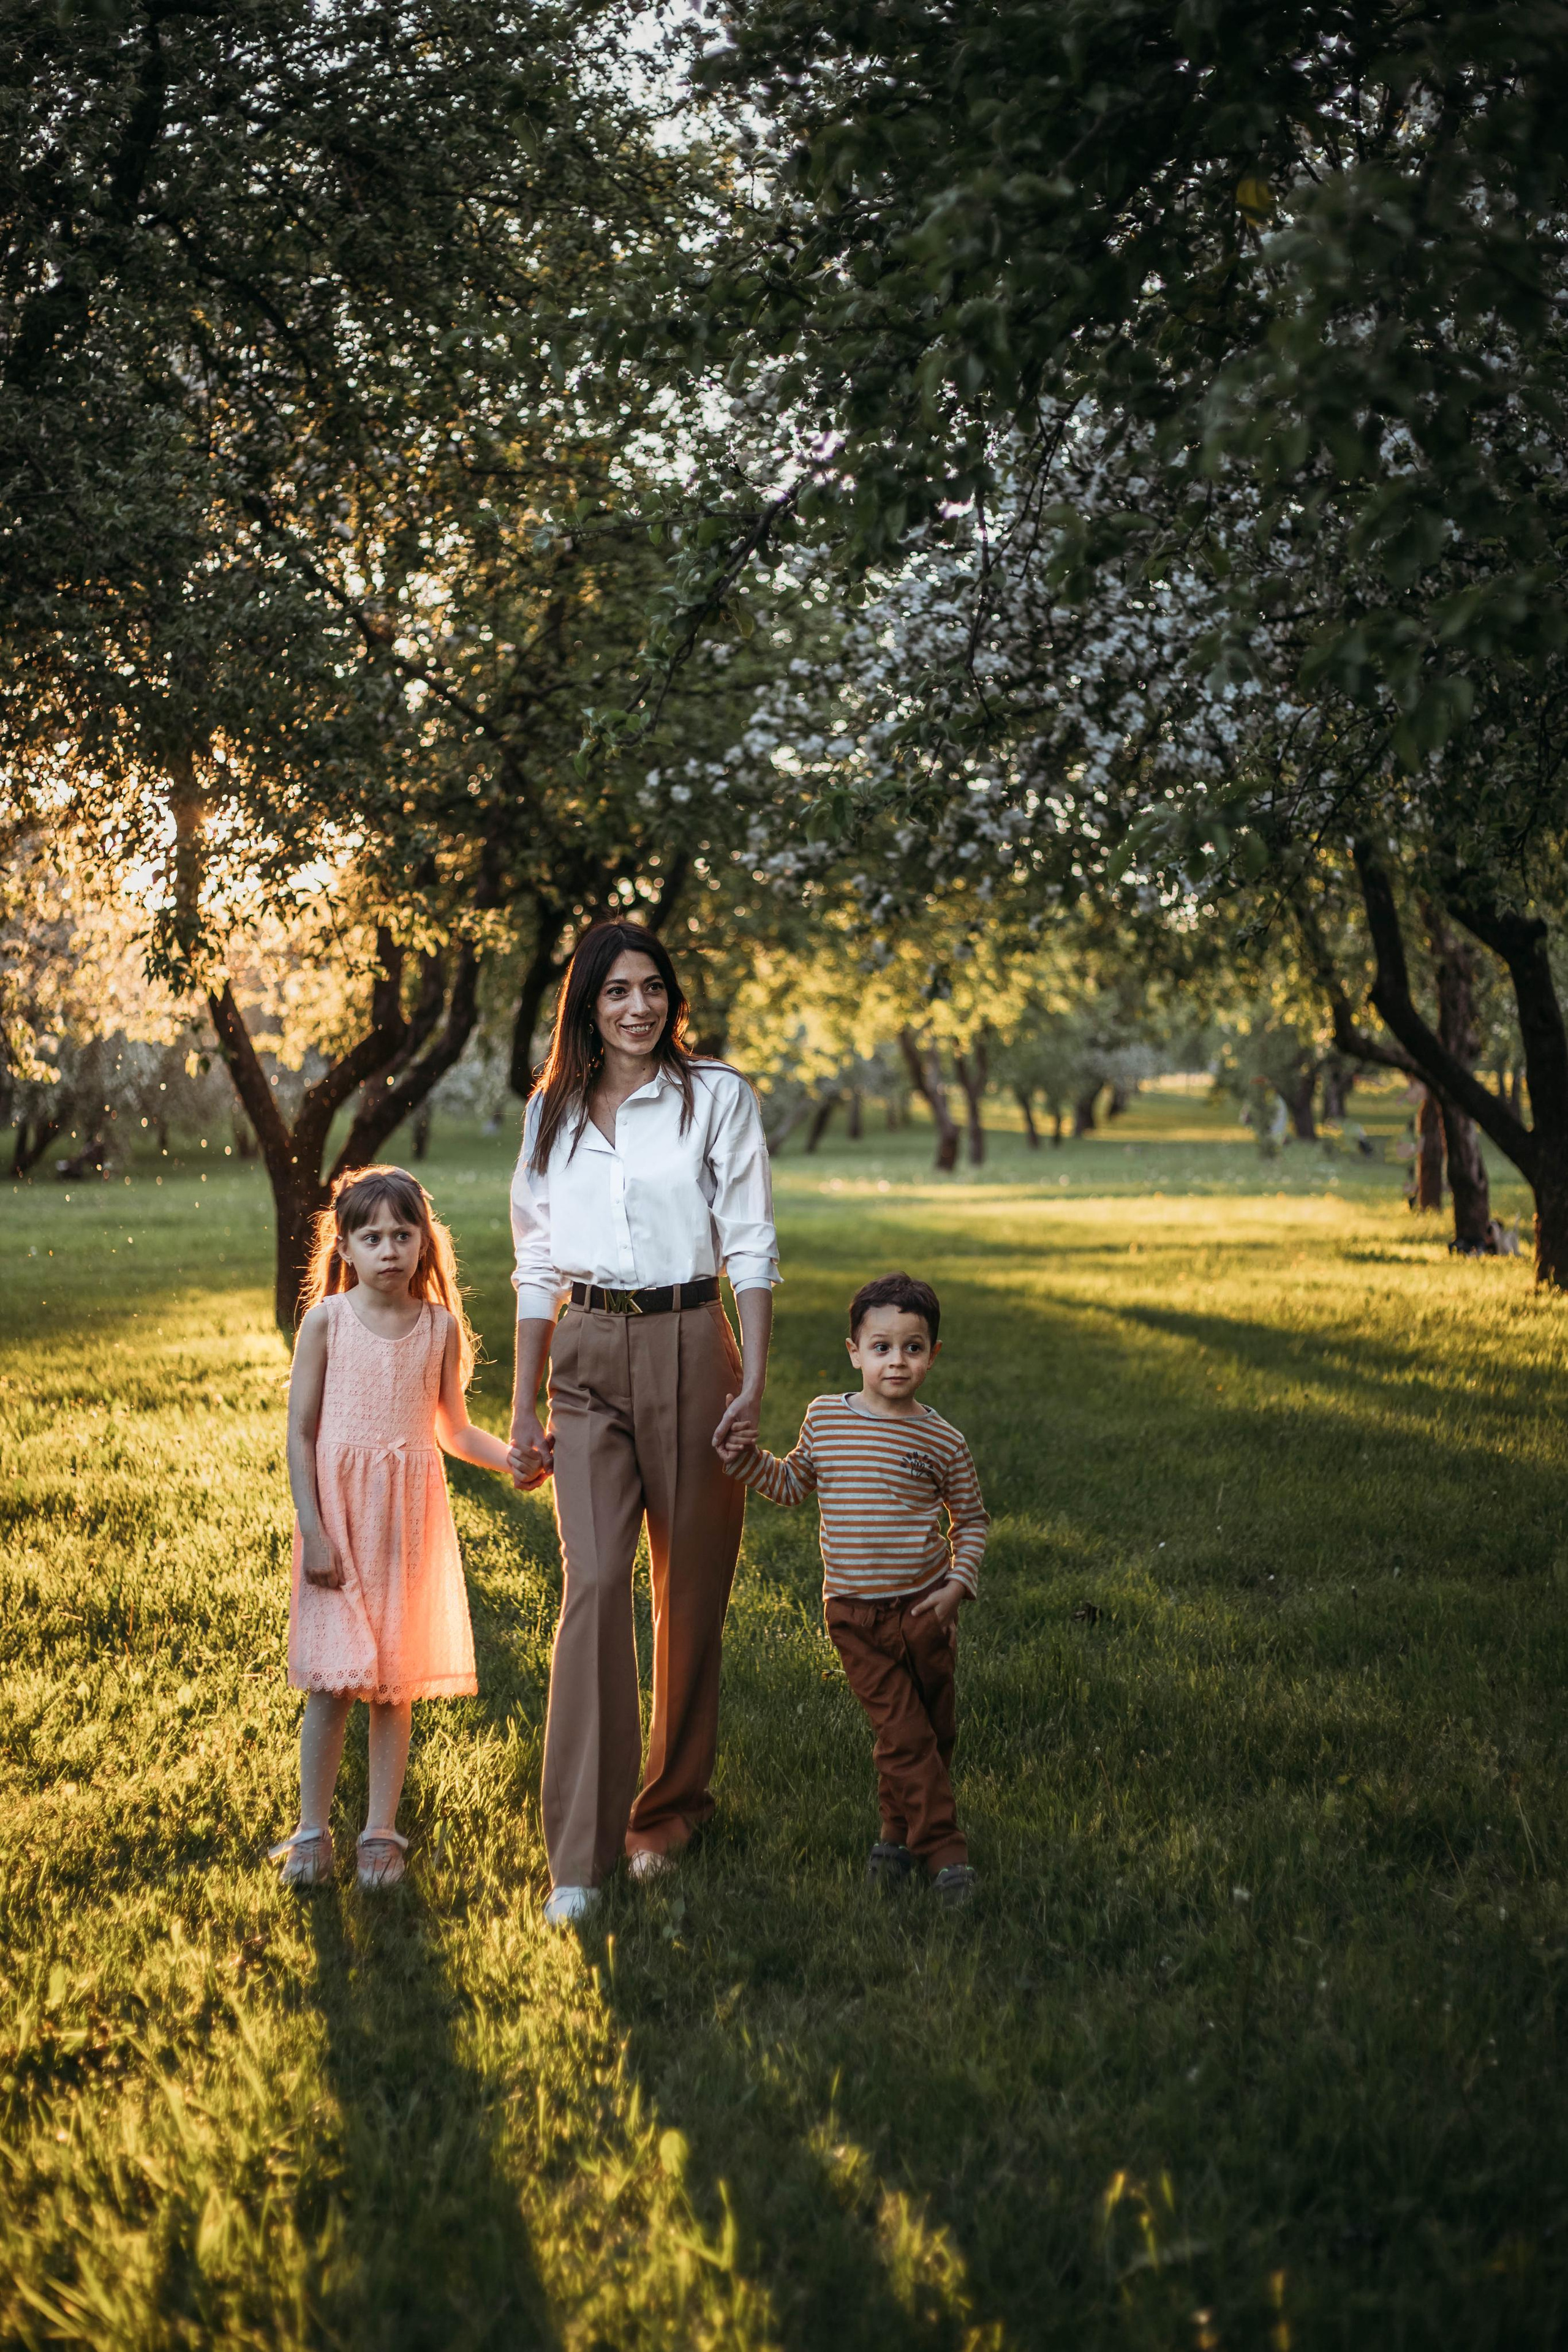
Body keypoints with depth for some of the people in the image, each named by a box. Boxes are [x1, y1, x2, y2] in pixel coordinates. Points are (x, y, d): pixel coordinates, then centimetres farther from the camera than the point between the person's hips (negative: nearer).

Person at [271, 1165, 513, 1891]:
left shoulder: (441, 1327, 2)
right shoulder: (327, 1319, -5)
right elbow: (300, 1429, -4)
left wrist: (511, 1457, -7)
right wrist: (312, 1529, -10)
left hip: (409, 1512, 2)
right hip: (338, 1510, -2)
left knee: (395, 1680, 5)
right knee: (331, 1681, -1)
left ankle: (381, 1831, 15)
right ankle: (311, 1831, 11)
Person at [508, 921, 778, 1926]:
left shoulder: (718, 1097, 2)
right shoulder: (554, 1113, 12)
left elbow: (752, 1246, -1)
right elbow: (537, 1266, 14)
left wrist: (753, 1379, -10)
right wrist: (524, 1409, 11)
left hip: (689, 1348, -1)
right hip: (589, 1360, 2)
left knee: (692, 1590, 6)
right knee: (594, 1583, -11)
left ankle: (670, 1806, 25)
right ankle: (582, 1854, -11)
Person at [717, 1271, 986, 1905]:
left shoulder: (942, 1441, -3)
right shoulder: (825, 1418, 0)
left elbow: (970, 1519, 8)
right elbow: (794, 1483, 18)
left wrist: (957, 1585, -5)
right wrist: (749, 1460, 1)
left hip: (923, 1607, 1)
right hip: (854, 1613, 0)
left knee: (932, 1728, 10)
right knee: (902, 1733, -7)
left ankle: (901, 1831, 28)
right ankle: (942, 1849, -2)